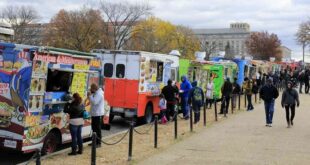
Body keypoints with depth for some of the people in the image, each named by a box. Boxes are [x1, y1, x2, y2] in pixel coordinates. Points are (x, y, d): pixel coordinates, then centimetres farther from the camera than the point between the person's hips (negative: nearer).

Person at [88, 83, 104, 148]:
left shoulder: (99, 94, -18)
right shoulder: (96, 93, 15)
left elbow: (94, 102, -28)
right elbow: (93, 101, 21)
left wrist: (90, 96, -18)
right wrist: (90, 96, 7)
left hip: (97, 114, -11)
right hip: (94, 114, 11)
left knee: (97, 129, -6)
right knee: (94, 128, 17)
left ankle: (98, 143, -2)